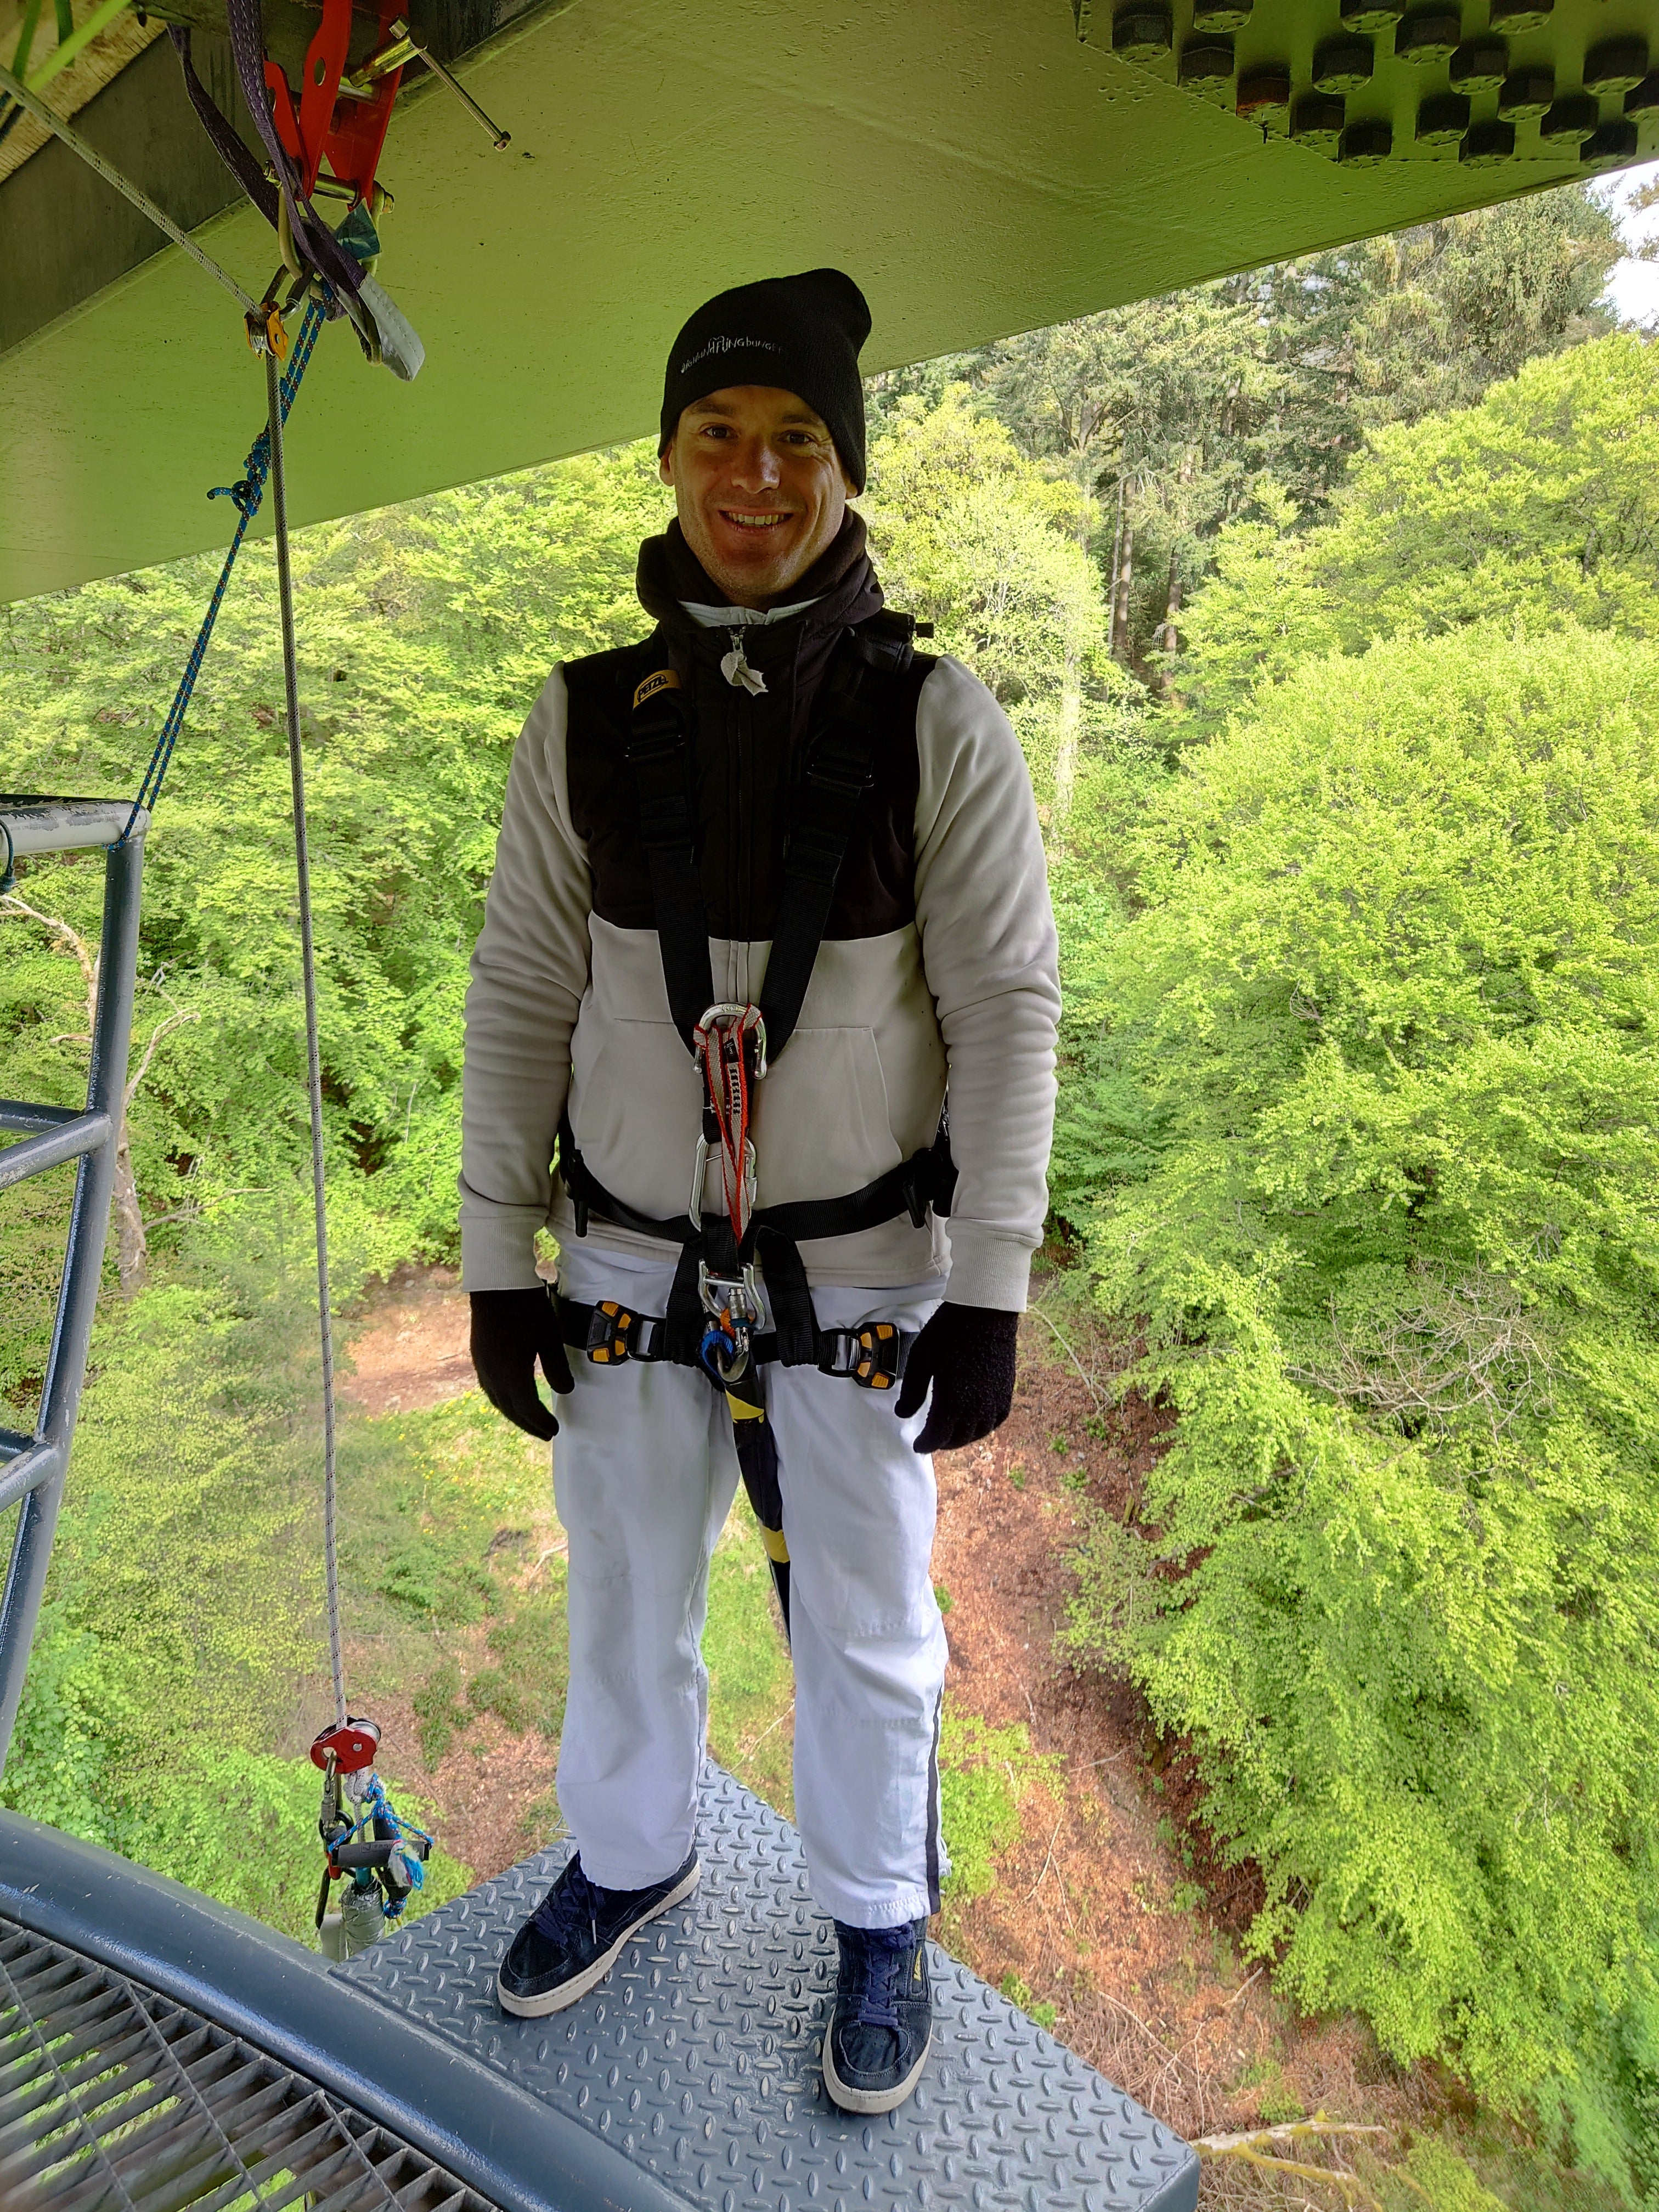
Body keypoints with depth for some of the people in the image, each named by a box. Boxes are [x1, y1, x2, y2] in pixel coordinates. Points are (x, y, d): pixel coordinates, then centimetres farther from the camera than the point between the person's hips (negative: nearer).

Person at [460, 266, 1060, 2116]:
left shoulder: (932, 718, -8)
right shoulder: (585, 718, -1)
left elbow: (1006, 1009, -8)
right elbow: (521, 996, 2)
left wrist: (990, 1294, -10)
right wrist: (496, 1261, 1)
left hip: (859, 1269, -2)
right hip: (629, 1261, 3)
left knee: (867, 1633, 14)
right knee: (622, 1601, 20)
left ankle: (880, 1922, 42)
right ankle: (629, 1860, 50)